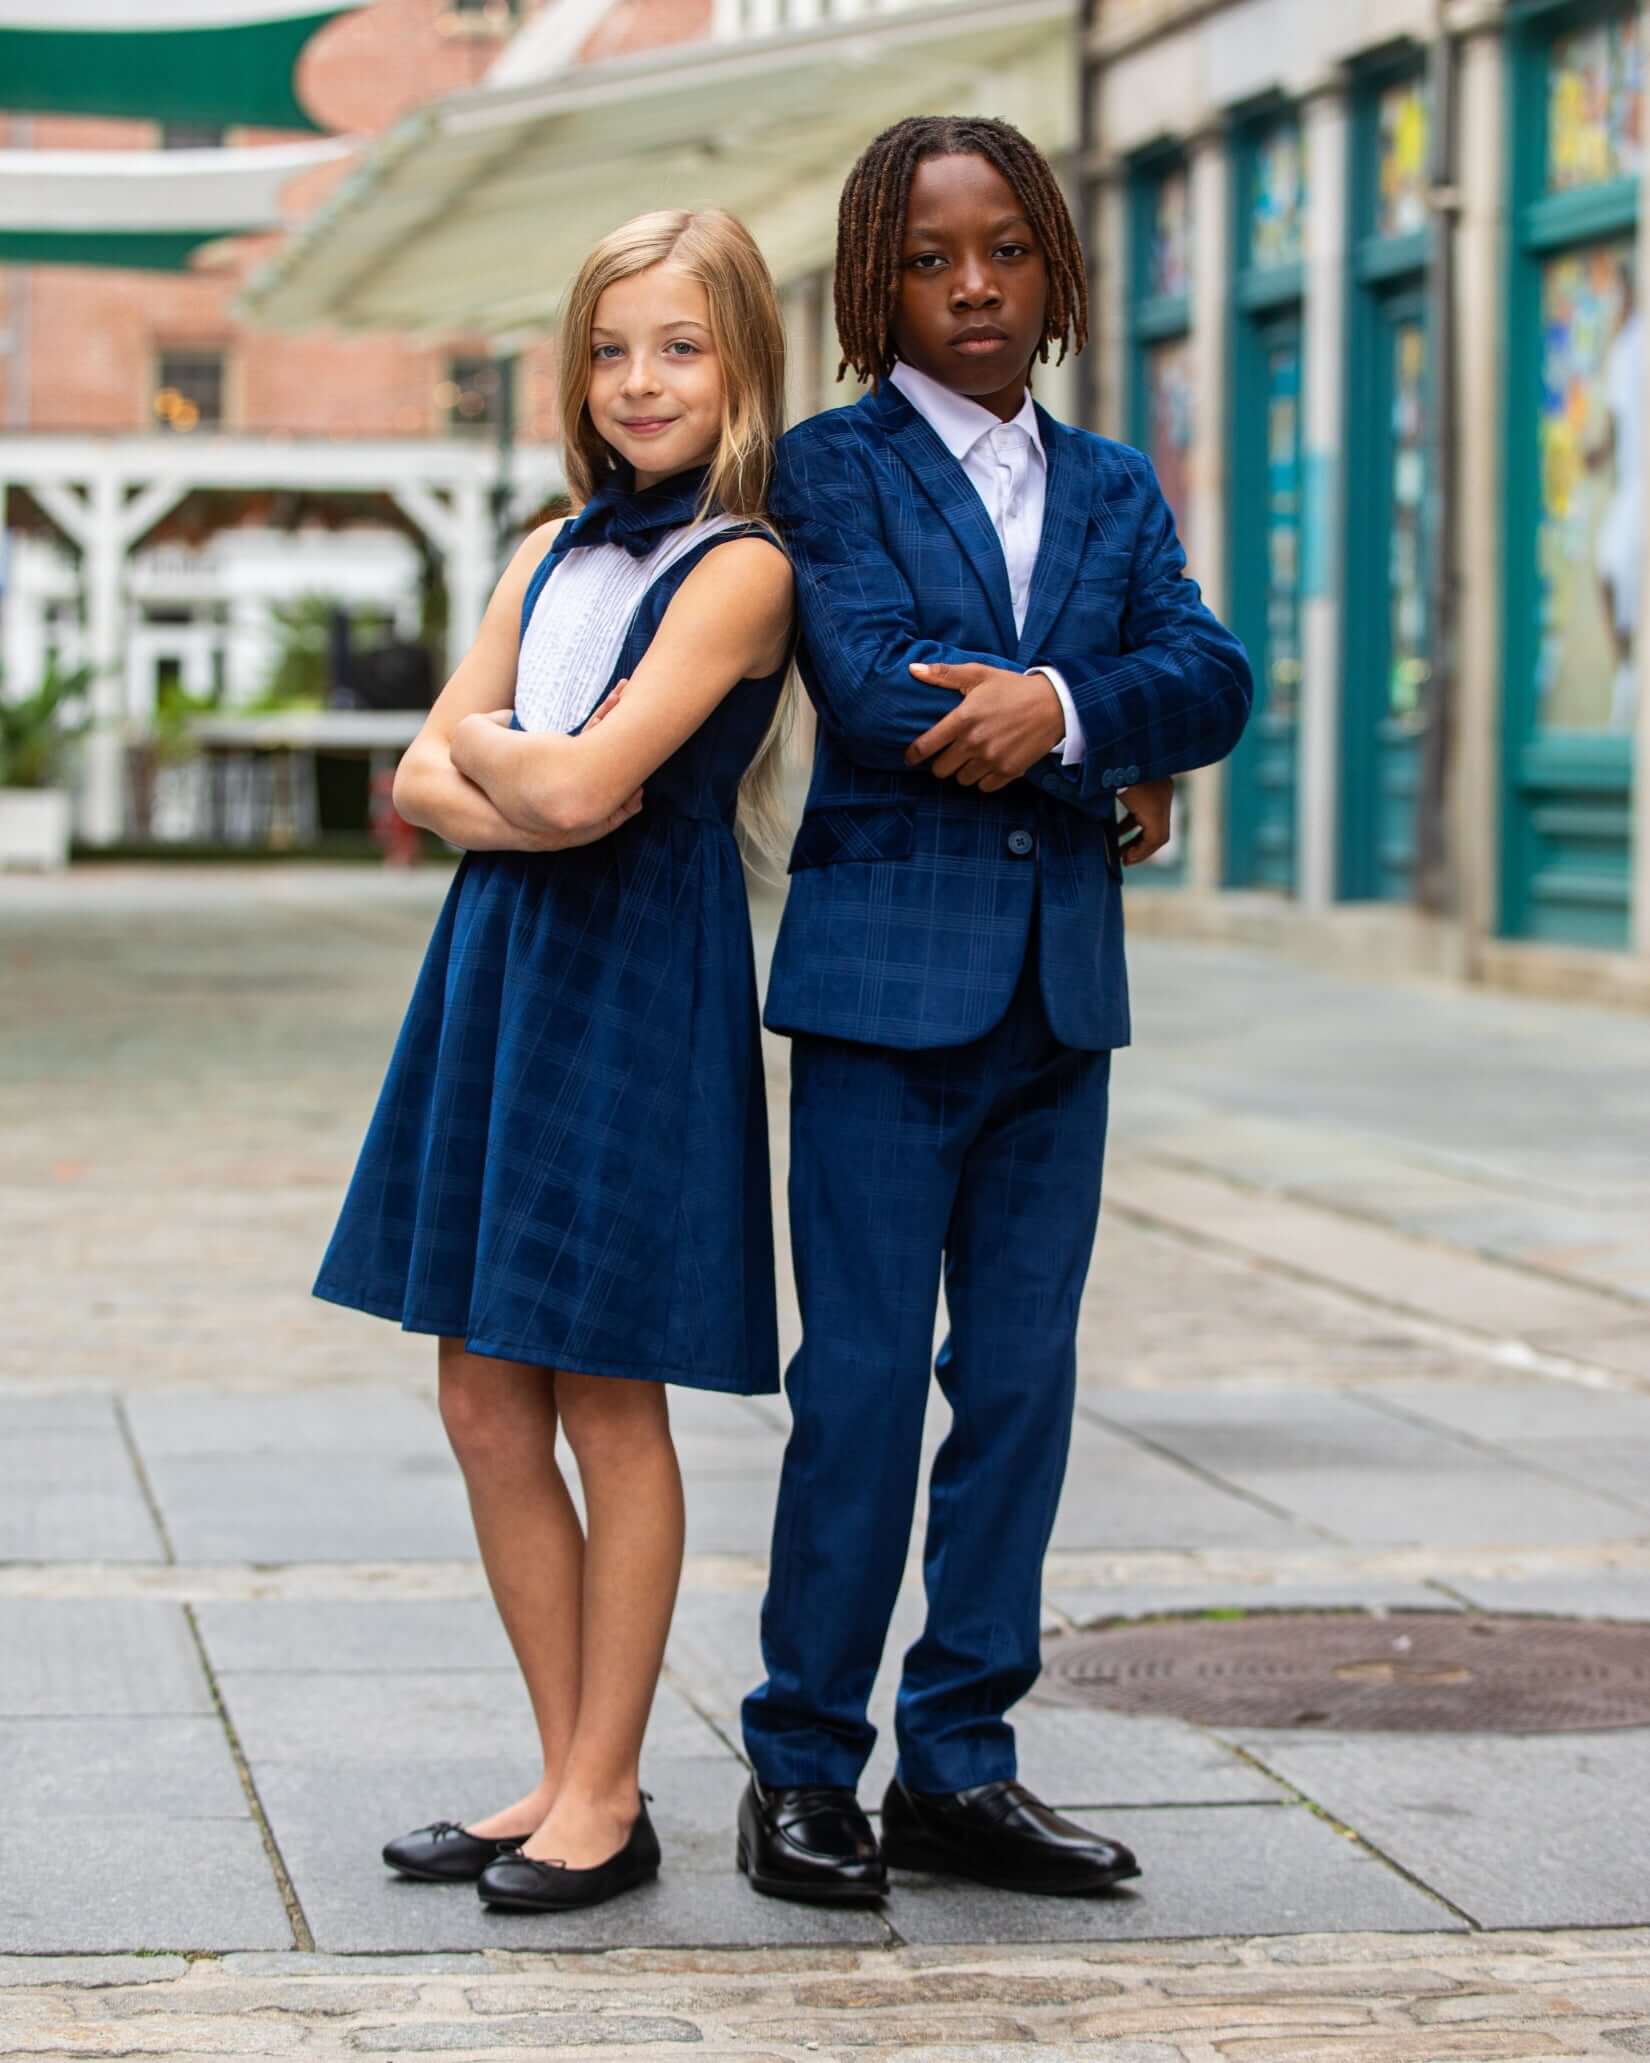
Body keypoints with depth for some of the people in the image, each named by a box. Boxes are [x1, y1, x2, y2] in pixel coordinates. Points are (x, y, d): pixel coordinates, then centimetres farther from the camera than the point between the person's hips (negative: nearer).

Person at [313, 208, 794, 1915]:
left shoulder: (738, 569, -10)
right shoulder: (554, 554, 13)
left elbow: (582, 780, -20)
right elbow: (422, 782, 7)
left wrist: (486, 745, 1)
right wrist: (530, 802, -12)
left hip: (641, 988, -7)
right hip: (499, 964, 7)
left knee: (607, 1404, 0)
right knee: (486, 1403, 8)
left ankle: (606, 1799, 11)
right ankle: (564, 1776, 19)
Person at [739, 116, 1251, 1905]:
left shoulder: (1114, 488, 15)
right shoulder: (831, 468, 0)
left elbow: (1212, 679, 0)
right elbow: (877, 693, -15)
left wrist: (1060, 705, -19)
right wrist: (1118, 760, -7)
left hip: (1059, 985, 5)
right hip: (884, 971, -5)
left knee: (1022, 1379, 7)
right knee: (863, 1377, -4)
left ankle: (958, 1765, 15)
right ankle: (804, 1768, 7)